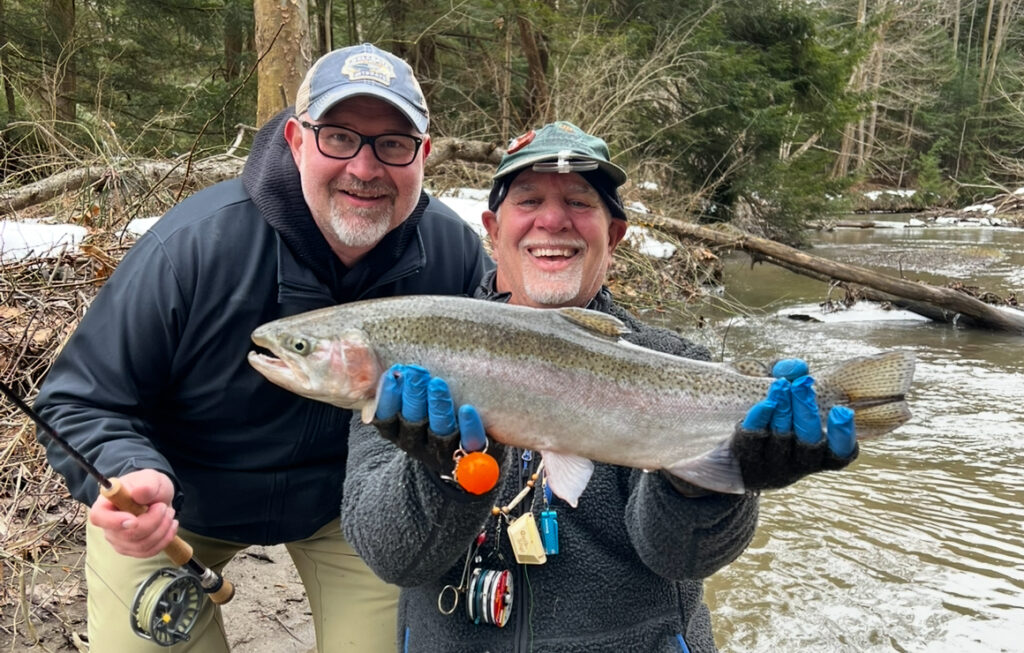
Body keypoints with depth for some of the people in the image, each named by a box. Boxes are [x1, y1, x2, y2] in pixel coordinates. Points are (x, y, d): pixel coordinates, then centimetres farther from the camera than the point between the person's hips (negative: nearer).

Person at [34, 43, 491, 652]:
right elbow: (81, 403, -21)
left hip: (351, 498, 2)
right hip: (178, 505, -1)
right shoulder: (193, 246, -30)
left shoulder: (457, 252, -22)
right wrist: (130, 476, -42)